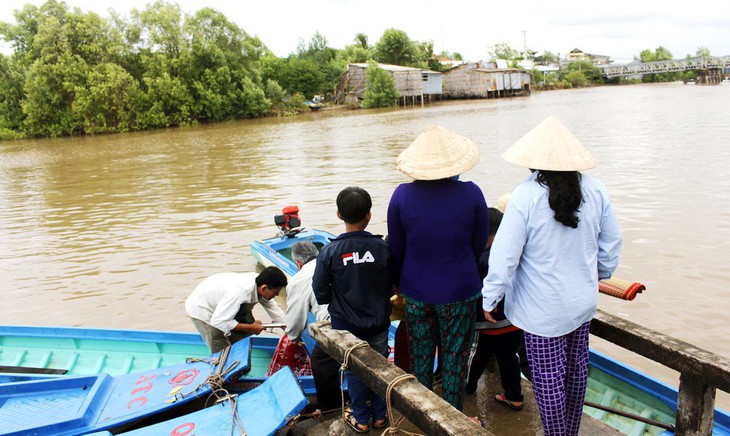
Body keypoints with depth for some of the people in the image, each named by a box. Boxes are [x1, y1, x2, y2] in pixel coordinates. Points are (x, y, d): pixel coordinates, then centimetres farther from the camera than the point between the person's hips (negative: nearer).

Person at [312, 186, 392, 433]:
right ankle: (379, 415, 35)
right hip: (379, 322, 2)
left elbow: (321, 293, -11)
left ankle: (361, 419, 30)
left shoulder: (329, 252, -18)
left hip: (347, 324, -1)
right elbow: (393, 286, -3)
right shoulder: (382, 247, -15)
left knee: (354, 371, 16)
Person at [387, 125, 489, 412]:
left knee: (420, 358, 19)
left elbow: (396, 249, -2)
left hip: (416, 291, 2)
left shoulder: (402, 195, -12)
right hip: (459, 292, -1)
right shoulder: (471, 194, -14)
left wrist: (400, 283, 15)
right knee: (455, 361, 14)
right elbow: (479, 245, -2)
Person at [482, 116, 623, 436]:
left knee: (548, 379, 9)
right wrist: (601, 273, 25)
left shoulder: (525, 197, -21)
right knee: (576, 369, 22)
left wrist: (490, 298, -6)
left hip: (542, 310, -6)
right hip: (582, 301, 7)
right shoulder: (595, 191, -5)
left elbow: (504, 255, -18)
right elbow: (612, 243, 7)